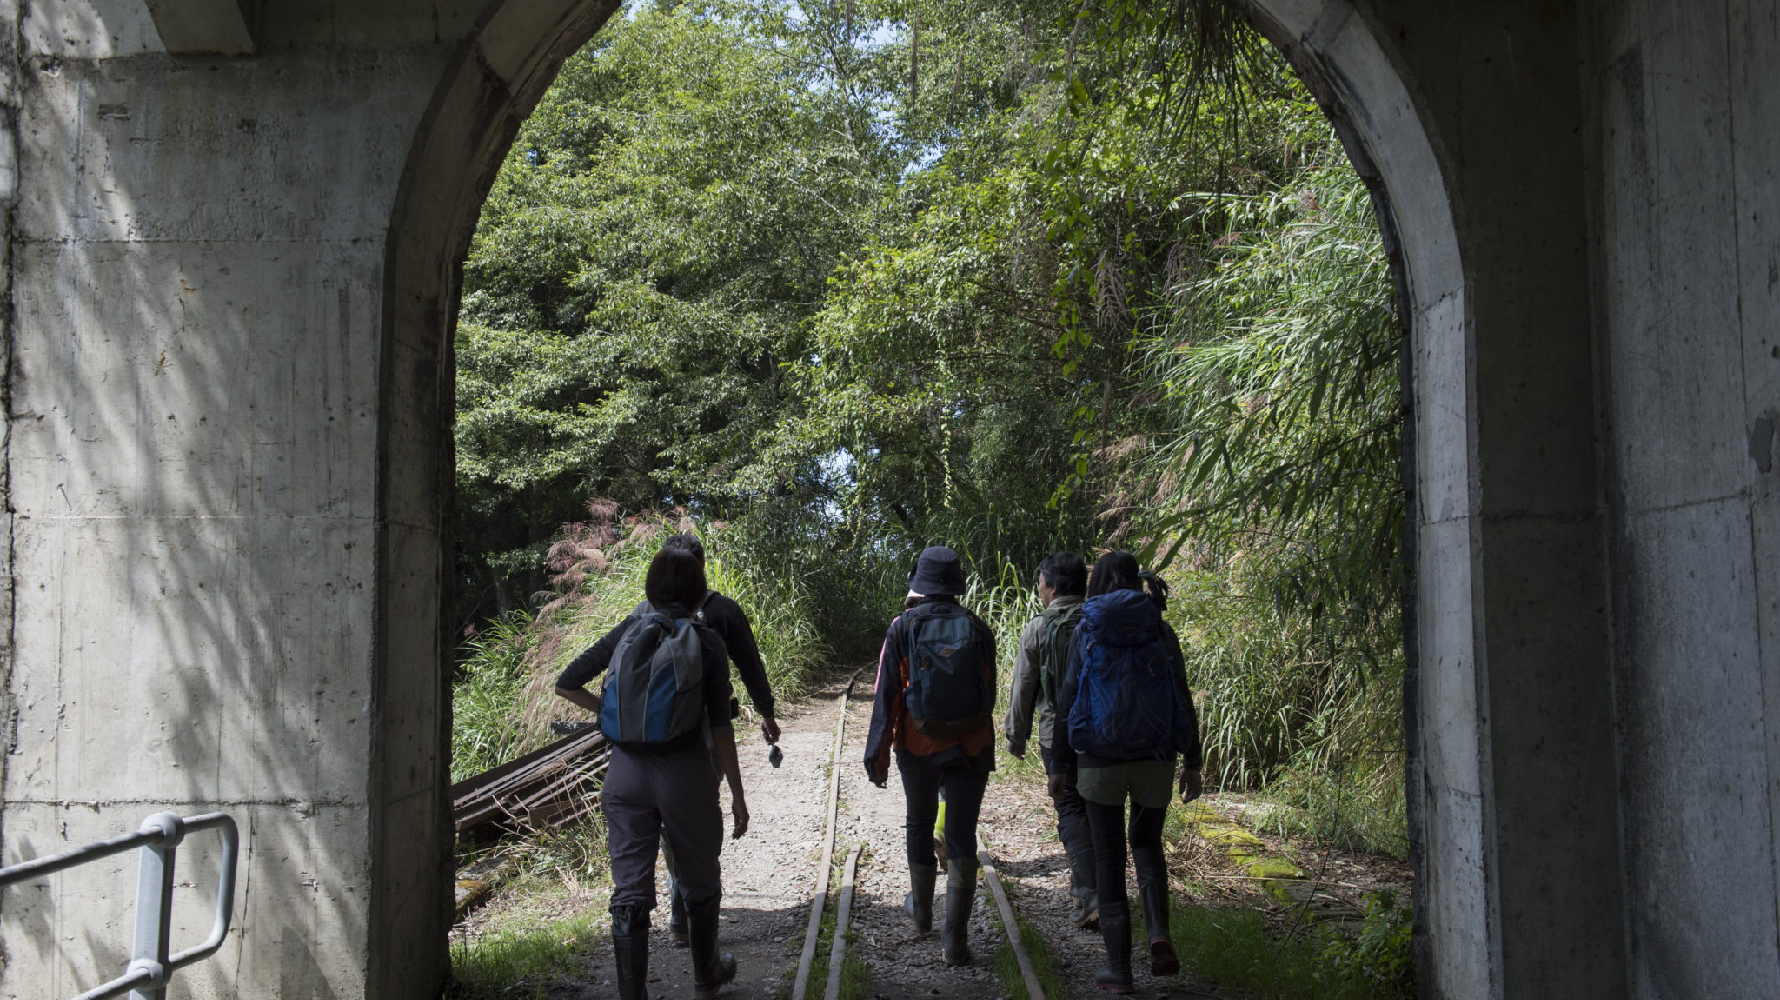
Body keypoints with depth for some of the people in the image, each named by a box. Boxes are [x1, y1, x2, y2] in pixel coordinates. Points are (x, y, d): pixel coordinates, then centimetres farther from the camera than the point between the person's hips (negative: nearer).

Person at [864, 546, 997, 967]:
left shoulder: (903, 628, -7)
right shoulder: (978, 630, -2)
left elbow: (886, 695, -9)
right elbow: (989, 694, 6)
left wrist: (877, 754, -4)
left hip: (918, 746, 0)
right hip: (971, 747, 0)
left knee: (920, 824, 22)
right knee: (961, 838, 2)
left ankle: (921, 909, 38)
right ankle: (955, 939, -3)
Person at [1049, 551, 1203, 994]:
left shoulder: (1086, 632, -3)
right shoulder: (1161, 632, 1)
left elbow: (1068, 700, -3)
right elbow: (1183, 701, 1)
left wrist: (1061, 765, 3)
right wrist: (1192, 764, 7)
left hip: (1100, 758, -2)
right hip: (1154, 757, 2)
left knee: (1109, 858, 8)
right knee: (1147, 842, 22)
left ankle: (1119, 969, 9)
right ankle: (1159, 933, 0)